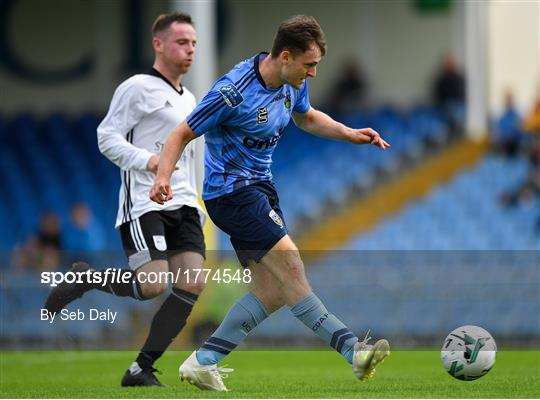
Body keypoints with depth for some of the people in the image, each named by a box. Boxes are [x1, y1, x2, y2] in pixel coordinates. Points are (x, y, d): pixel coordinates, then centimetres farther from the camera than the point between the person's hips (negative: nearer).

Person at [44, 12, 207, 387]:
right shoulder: (138, 88, -4)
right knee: (153, 285, -21)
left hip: (183, 206, 8)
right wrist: (146, 161, -24)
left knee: (193, 285, -8)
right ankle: (86, 279, 8)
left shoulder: (189, 99, 22)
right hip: (144, 204, -8)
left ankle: (141, 369, -2)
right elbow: (107, 136, -10)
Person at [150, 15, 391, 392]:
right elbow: (183, 134, -15)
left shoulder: (294, 83, 2)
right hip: (232, 191, -9)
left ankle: (203, 362, 10)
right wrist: (163, 177, -30)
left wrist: (350, 133, 10)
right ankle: (352, 350, -21)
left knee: (272, 292, 5)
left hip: (260, 187, 9)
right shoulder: (234, 91, -22)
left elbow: (306, 117, 25)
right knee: (289, 265, -19)